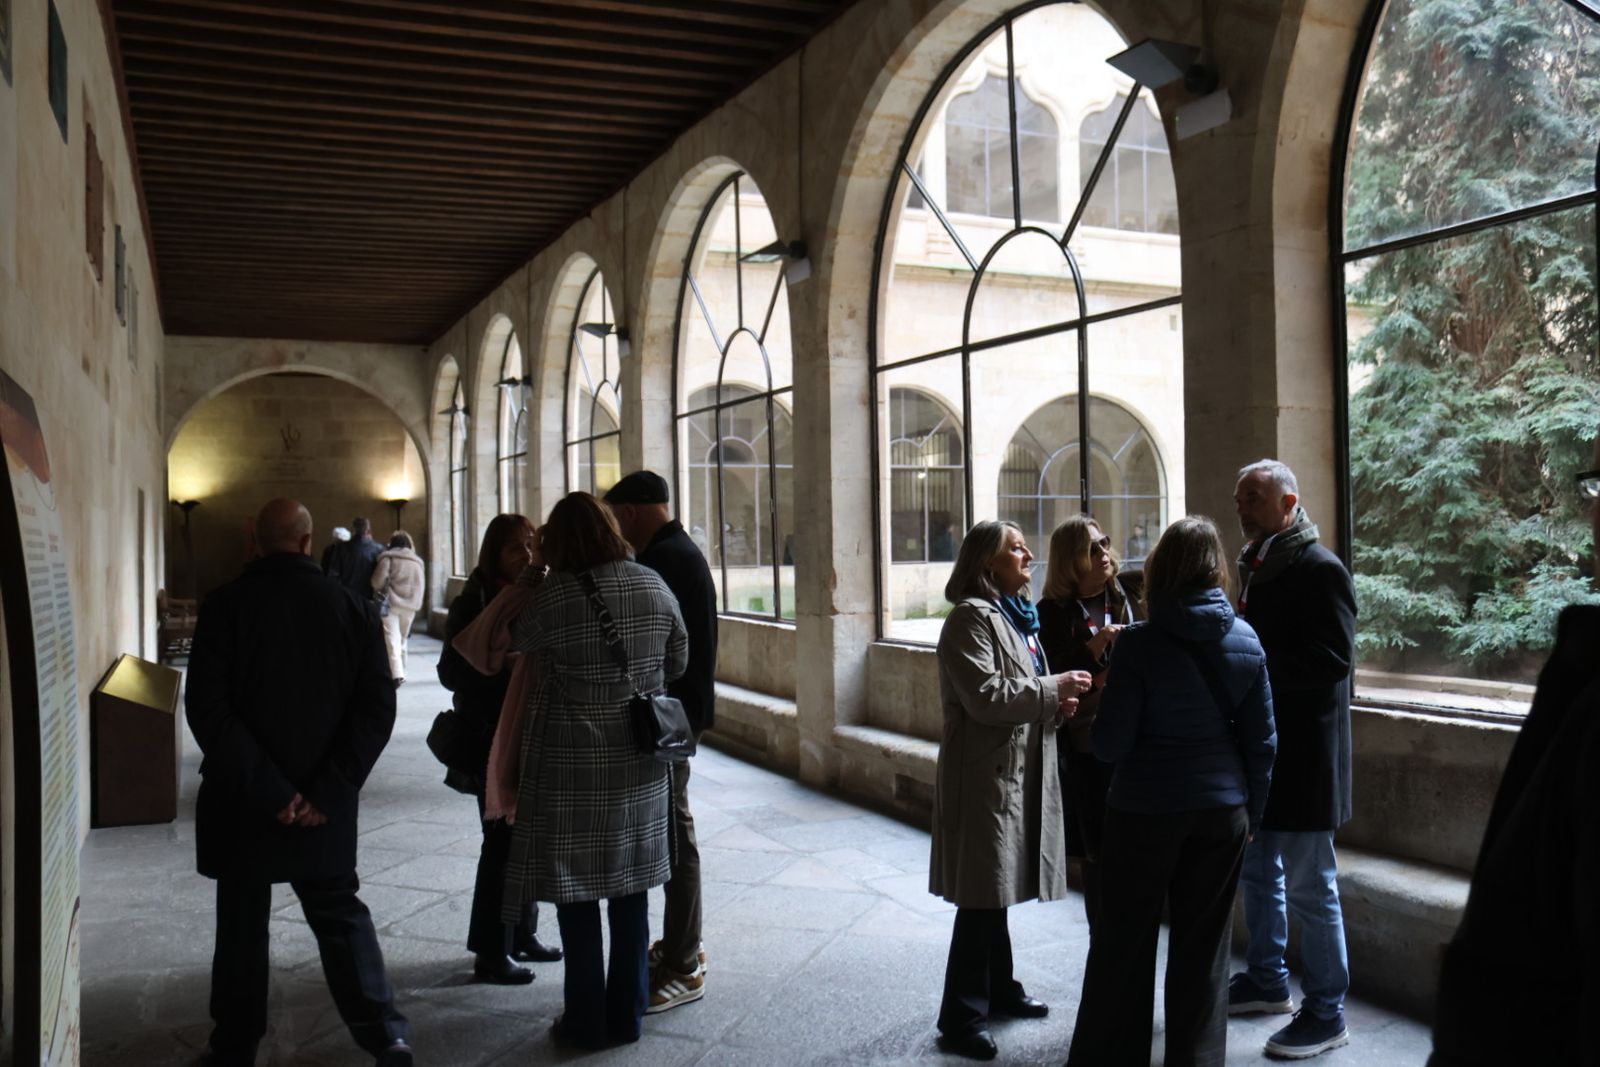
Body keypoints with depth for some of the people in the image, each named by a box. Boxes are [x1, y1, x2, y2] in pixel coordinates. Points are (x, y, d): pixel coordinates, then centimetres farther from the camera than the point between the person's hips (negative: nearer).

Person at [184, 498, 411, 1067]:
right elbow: (377, 707, -8)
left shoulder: (225, 604, -7)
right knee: (340, 913, 13)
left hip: (244, 799, -1)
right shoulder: (352, 607, -3)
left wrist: (268, 789, -13)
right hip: (323, 801, 2)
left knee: (242, 923, 13)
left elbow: (207, 707, -14)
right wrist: (329, 789, -9)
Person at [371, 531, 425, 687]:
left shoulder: (388, 557, 0)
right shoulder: (417, 561, 16)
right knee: (402, 639, 17)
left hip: (391, 602, -4)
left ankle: (397, 674, -19)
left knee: (392, 640, -7)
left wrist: (379, 592, 9)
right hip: (410, 604, 4)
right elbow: (421, 585, 13)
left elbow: (378, 580, -9)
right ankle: (401, 672, 21)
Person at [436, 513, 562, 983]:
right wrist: (503, 661, -22)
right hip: (493, 739, -6)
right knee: (502, 840, -2)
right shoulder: (474, 604, -8)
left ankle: (523, 933, 27)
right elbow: (451, 672, -11)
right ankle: (491, 953, 8)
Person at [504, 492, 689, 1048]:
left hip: (571, 768, -4)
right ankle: (627, 1015, 23)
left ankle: (587, 1019, 17)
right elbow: (678, 662, 7)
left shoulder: (551, 597, -13)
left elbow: (516, 641, 6)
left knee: (577, 894, 8)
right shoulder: (652, 585, -2)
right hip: (640, 764, 4)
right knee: (630, 890, 13)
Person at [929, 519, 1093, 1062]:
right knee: (982, 899, -5)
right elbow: (986, 696, -22)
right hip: (985, 775, -9)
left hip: (1018, 771, 9)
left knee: (996, 893, 19)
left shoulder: (1018, 615, 17)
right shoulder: (972, 617, -14)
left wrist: (1055, 701, 5)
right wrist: (1053, 689, -15)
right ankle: (961, 1018, 5)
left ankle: (999, 990, 32)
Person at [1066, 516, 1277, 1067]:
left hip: (1145, 810, -3)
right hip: (1222, 809, 4)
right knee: (1204, 948, 13)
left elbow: (1110, 743, -13)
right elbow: (1261, 741, 4)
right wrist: (1251, 812, 14)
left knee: (1123, 945, 10)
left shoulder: (1140, 643, -14)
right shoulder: (1246, 640, -2)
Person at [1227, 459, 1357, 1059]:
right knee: (1258, 872, 20)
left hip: (1302, 752, -9)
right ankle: (1267, 980, 36)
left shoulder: (1319, 569, -15)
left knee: (1309, 886, 0)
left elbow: (1333, 660, -22)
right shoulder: (1256, 565, 12)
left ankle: (1326, 1013, 13)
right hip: (1260, 747, 9)